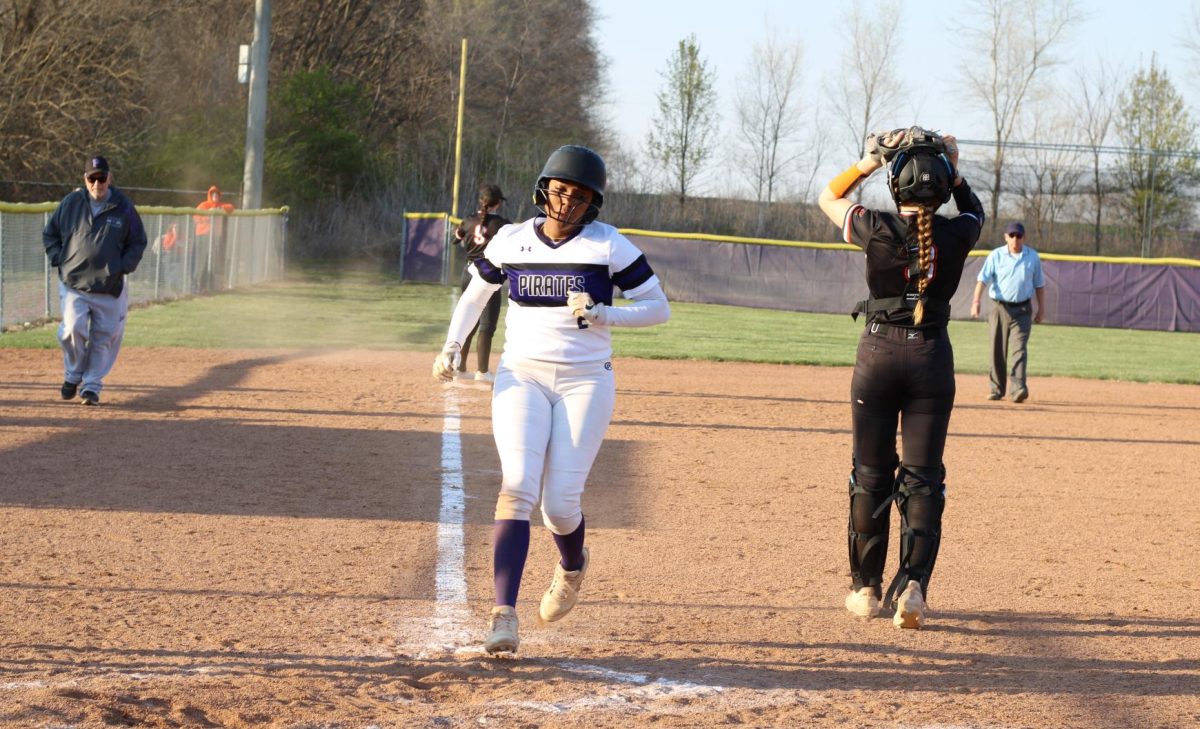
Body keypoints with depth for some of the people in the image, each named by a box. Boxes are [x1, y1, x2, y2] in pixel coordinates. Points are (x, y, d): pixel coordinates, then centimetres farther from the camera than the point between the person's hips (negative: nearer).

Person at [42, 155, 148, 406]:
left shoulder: (123, 208, 1)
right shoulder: (71, 203, 2)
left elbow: (138, 242, 10)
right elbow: (49, 234, 13)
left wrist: (124, 267, -3)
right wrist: (59, 260, 0)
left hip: (110, 288, 1)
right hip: (74, 284, -1)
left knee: (104, 337, 1)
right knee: (73, 330, -15)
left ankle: (91, 385, 14)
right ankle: (73, 375, 10)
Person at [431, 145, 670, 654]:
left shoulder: (609, 246, -4)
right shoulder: (511, 241, 3)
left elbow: (658, 308, -3)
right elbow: (476, 292, 19)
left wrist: (600, 315, -18)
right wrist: (451, 346, 5)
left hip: (586, 382, -1)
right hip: (521, 377, 1)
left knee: (561, 503, -7)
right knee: (518, 486, -19)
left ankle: (572, 566, 30)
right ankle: (504, 613, -24)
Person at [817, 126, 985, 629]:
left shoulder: (878, 230, -11)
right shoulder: (955, 237, -7)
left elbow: (828, 198, 8)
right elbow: (975, 211, 19)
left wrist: (869, 161, 4)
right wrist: (953, 169, 8)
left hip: (878, 355, -1)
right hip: (932, 358, 1)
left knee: (871, 475, 11)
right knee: (922, 478, 3)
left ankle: (866, 588, 17)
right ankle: (913, 582, -16)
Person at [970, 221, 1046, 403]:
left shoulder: (1033, 257, 6)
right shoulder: (996, 256, 0)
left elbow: (1039, 284, 14)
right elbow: (983, 279, -8)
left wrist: (1041, 308, 10)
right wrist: (976, 302, -21)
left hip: (1022, 311, 0)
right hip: (1000, 309, 0)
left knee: (1019, 349, -11)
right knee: (998, 351, 4)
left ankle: (1019, 388, -19)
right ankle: (997, 389, 14)